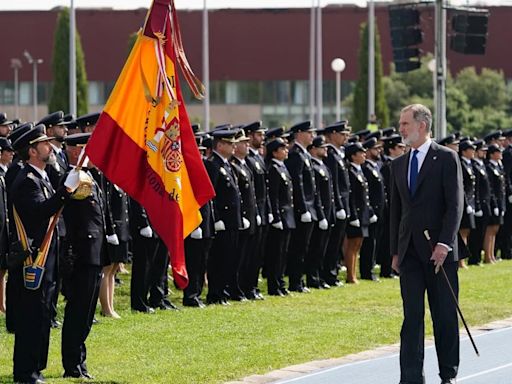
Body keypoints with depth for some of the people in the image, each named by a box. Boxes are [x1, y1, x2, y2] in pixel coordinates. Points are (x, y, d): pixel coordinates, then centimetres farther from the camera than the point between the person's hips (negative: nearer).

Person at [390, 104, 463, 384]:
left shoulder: (446, 158, -4)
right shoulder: (398, 165, 13)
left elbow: (455, 205, -9)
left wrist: (444, 243, -18)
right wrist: (395, 251, 11)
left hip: (439, 250, -4)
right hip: (409, 252, 4)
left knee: (445, 316, 3)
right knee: (412, 316, 0)